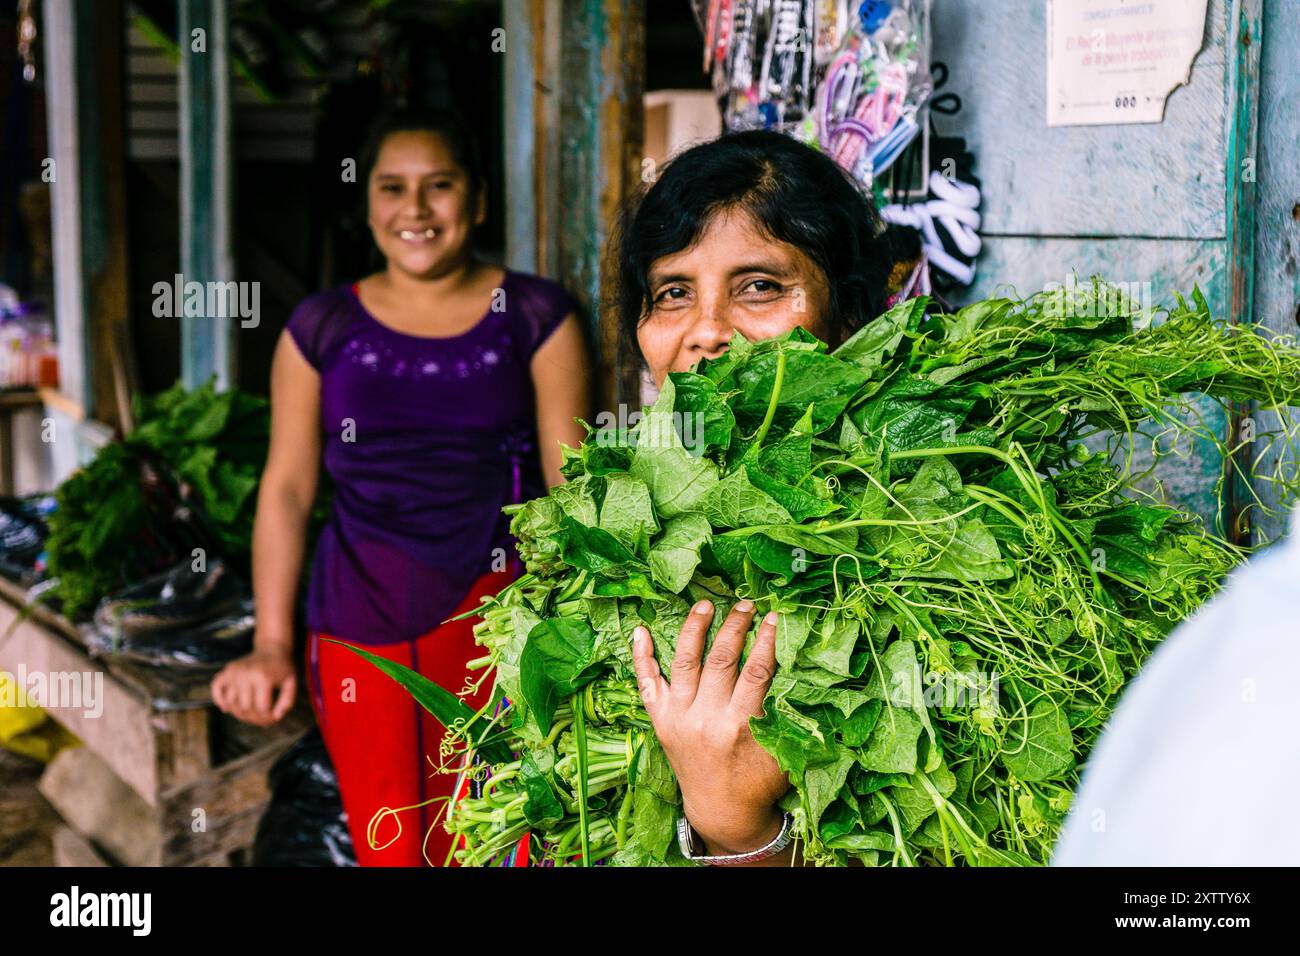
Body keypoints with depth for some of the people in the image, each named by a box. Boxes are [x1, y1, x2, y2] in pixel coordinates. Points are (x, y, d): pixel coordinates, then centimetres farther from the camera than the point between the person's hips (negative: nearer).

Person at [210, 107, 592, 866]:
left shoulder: (534, 317, 4)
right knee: (386, 848, 3)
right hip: (361, 625, 2)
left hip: (497, 606, -1)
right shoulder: (321, 329, 8)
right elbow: (287, 488, 7)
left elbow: (572, 484, 1)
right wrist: (272, 645, 0)